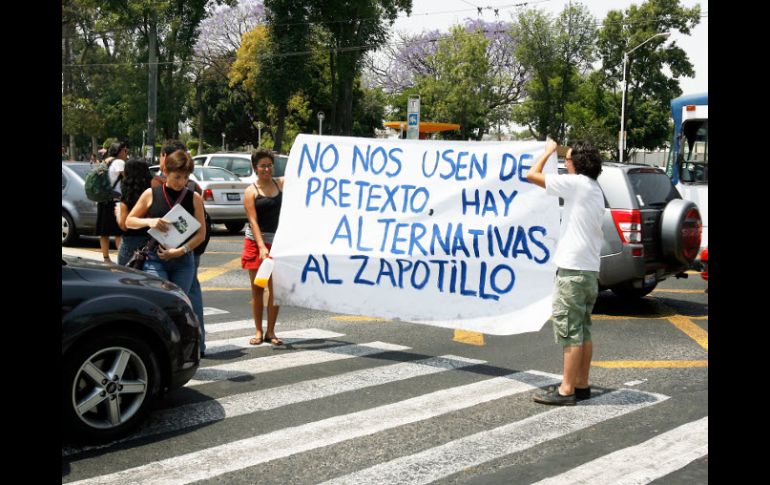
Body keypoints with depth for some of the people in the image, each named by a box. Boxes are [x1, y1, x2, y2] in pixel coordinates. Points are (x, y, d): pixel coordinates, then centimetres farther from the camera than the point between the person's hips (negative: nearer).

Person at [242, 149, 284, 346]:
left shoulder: (281, 183, 6)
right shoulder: (251, 191, -3)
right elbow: (253, 221, -12)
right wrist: (262, 247, -21)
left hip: (277, 242, 2)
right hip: (256, 242, -2)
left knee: (276, 289, 0)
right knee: (257, 289, 5)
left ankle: (270, 332, 10)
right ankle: (259, 332, 14)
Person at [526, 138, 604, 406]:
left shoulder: (576, 183, -11)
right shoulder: (595, 190, 17)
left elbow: (532, 175, -12)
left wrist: (548, 151, 2)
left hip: (572, 270, -9)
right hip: (590, 270, 9)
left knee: (569, 330, -7)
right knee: (583, 331, 12)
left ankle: (567, 390, -4)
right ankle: (581, 385, 18)